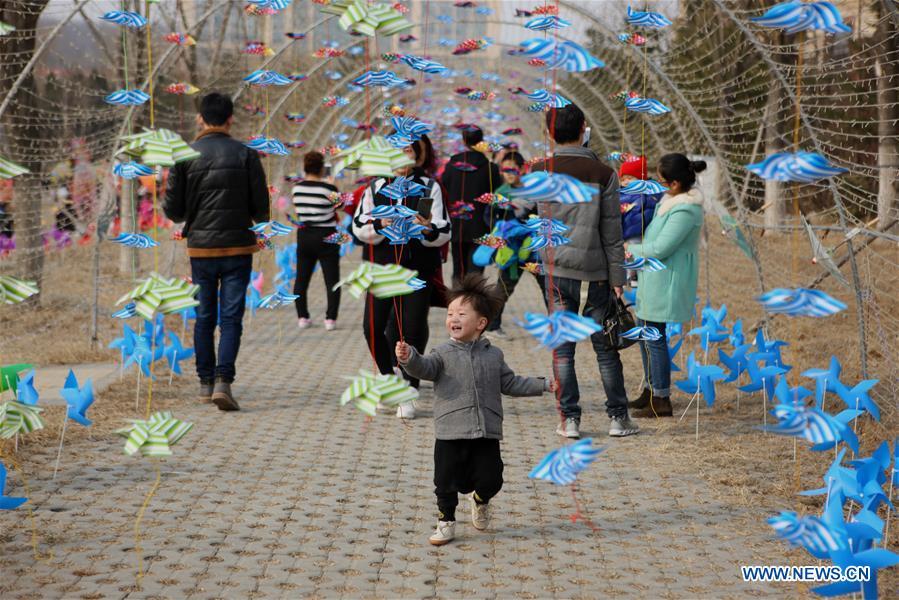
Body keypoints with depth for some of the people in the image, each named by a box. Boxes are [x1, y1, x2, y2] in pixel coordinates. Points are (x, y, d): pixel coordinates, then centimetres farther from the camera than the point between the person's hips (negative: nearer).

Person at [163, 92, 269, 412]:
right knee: (231, 318, -1)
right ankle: (223, 381, -16)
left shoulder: (185, 156, -3)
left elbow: (172, 209, -2)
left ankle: (206, 382, 21)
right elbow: (261, 207, -3)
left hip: (200, 247, 1)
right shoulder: (246, 155, -4)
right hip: (237, 246, -1)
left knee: (204, 317, 14)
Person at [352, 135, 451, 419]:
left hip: (418, 269, -1)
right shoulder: (375, 188, 7)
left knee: (414, 330, -4)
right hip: (382, 266, 2)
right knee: (373, 326, -4)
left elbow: (444, 232, -1)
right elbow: (358, 227, 1)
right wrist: (381, 225, -17)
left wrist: (429, 230, -23)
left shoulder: (430, 188, 3)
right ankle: (388, 378, 22)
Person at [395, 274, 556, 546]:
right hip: (451, 433, -2)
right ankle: (446, 521, 21)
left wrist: (543, 385, 18)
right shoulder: (444, 353, 0)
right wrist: (409, 358, -40)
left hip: (487, 432, 2)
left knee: (490, 479, 4)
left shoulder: (493, 355, 9)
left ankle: (480, 500, 37)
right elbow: (425, 368, -19)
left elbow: (510, 383, 18)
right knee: (447, 481, 2)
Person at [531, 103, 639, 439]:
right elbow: (612, 231, -3)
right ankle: (618, 417, 11)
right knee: (604, 344, 7)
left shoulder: (540, 171, -2)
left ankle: (569, 419, 5)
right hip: (595, 266, 0)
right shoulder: (602, 174, -4)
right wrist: (617, 277, 1)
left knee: (562, 345, 5)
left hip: (557, 265, 1)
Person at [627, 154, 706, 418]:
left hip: (666, 279, -10)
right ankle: (650, 390, 31)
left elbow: (660, 248, -24)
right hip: (655, 277, 10)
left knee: (654, 337, -3)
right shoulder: (673, 198, 6)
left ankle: (661, 400, 6)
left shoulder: (684, 211, -25)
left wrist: (632, 249, -8)